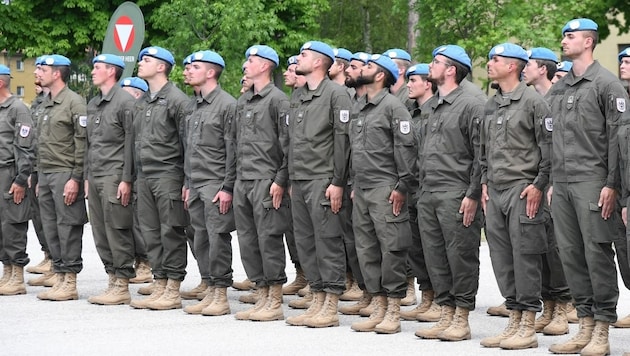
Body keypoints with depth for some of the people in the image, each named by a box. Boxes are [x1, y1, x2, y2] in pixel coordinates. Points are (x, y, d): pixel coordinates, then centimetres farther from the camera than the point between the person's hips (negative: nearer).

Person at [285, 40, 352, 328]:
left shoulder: (336, 94, -6)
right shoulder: (296, 97, 18)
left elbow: (343, 140, -11)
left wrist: (337, 182, -15)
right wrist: (289, 180, 16)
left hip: (322, 181, -8)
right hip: (298, 181, 8)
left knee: (328, 241, -6)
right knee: (305, 242, 9)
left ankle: (331, 307, -3)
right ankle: (317, 302, 14)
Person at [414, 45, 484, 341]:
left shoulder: (470, 106, -7)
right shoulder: (433, 109, 19)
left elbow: (481, 156, -11)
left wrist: (472, 195, -16)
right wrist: (422, 189, 18)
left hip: (455, 195, -9)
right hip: (428, 195, 9)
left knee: (460, 256, -4)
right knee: (435, 257, 9)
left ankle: (461, 319, 1)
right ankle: (446, 314, 15)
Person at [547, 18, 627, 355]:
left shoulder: (607, 84, -4)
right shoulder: (558, 89, 18)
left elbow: (618, 136, -9)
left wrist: (612, 184, -15)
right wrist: (552, 182, 16)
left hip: (592, 183, -7)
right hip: (562, 185, 7)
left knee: (597, 254, -5)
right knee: (571, 254, 7)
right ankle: (586, 325, 14)